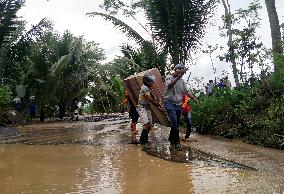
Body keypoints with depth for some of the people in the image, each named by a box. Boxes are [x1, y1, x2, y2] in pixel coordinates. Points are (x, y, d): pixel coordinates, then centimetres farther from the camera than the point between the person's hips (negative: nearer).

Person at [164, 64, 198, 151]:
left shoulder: (182, 81, 12)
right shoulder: (169, 77, -5)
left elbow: (187, 91, 7)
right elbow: (169, 86, -25)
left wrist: (195, 99, -5)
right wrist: (178, 76, -36)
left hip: (178, 104, 6)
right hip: (169, 102, -6)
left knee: (176, 123, 10)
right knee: (174, 122, -18)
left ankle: (171, 139, 30)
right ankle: (177, 143, -14)